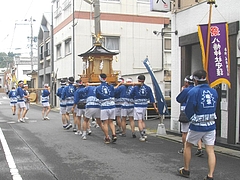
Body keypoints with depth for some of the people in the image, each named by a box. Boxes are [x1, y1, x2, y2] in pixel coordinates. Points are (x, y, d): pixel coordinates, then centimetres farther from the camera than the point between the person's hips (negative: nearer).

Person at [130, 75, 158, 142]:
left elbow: (130, 95, 1)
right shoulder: (148, 88, 2)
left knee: (139, 121, -2)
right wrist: (155, 107, 5)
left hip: (137, 106, -5)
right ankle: (144, 134, 16)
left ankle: (142, 136, -5)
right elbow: (151, 98, 2)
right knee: (142, 120, 19)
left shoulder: (135, 87, -7)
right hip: (145, 106, 5)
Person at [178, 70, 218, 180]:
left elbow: (188, 110, -10)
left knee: (188, 146, 16)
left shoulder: (193, 91, -14)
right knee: (210, 151, 6)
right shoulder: (214, 92, 2)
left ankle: (186, 170, 27)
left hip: (197, 126, -4)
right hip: (211, 125, 4)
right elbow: (214, 108, 10)